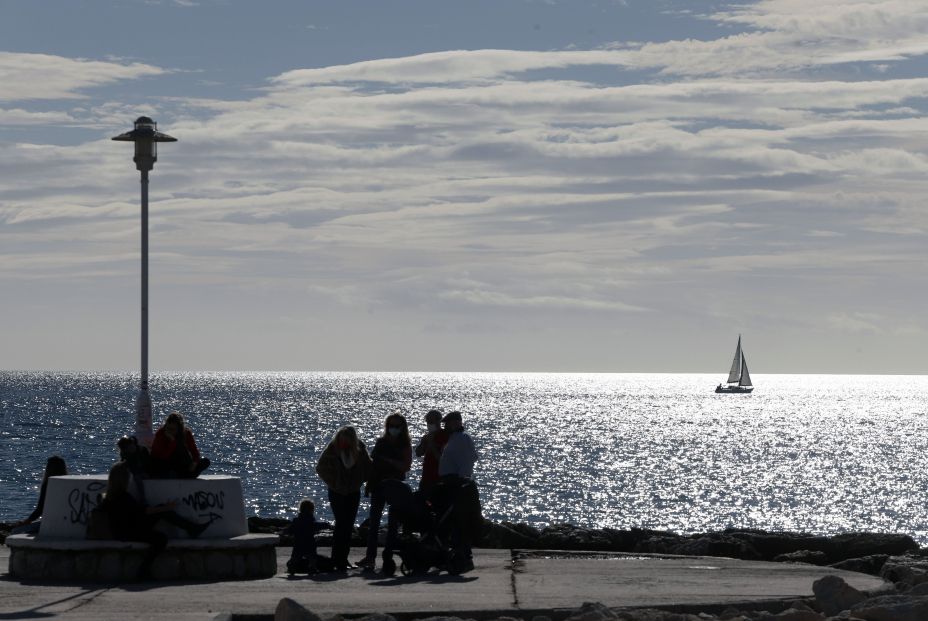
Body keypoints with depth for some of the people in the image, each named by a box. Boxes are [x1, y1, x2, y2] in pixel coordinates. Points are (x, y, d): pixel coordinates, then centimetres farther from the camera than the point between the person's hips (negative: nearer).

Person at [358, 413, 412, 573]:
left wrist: (389, 461, -17)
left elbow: (407, 466, -7)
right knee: (373, 521, -4)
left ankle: (388, 556, 4)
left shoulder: (405, 445, 2)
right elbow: (372, 463, 11)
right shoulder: (381, 442, 9)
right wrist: (368, 485, 7)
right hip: (378, 485, 2)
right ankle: (370, 556, -5)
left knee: (393, 523, -1)